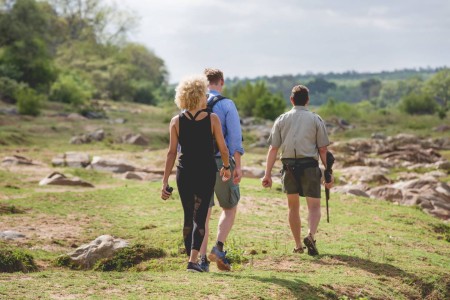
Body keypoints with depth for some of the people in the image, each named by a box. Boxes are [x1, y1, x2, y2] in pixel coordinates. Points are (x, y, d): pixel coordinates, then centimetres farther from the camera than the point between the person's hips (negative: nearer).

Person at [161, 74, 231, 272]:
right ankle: (193, 260, -15)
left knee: (188, 217, 15)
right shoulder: (212, 119, -6)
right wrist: (226, 167, 17)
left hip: (184, 173, 2)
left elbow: (172, 152, -4)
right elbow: (223, 148, -2)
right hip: (206, 173, -2)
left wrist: (165, 181, -1)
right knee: (199, 217, -2)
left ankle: (191, 257, 20)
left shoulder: (176, 121, -2)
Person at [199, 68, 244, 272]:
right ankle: (218, 248, -4)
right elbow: (234, 137, -12)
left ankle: (202, 258, 5)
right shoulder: (226, 104, -6)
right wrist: (237, 166, -11)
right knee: (230, 208, 13)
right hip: (221, 162, -3)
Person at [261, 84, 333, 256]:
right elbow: (323, 149, 0)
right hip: (309, 166, -2)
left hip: (288, 166, 2)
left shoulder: (282, 120, 8)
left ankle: (298, 245, 17)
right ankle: (311, 235, -25)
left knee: (293, 206, 15)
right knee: (314, 205, 1)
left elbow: (273, 148, 3)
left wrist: (267, 174, 2)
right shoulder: (315, 120, 4)